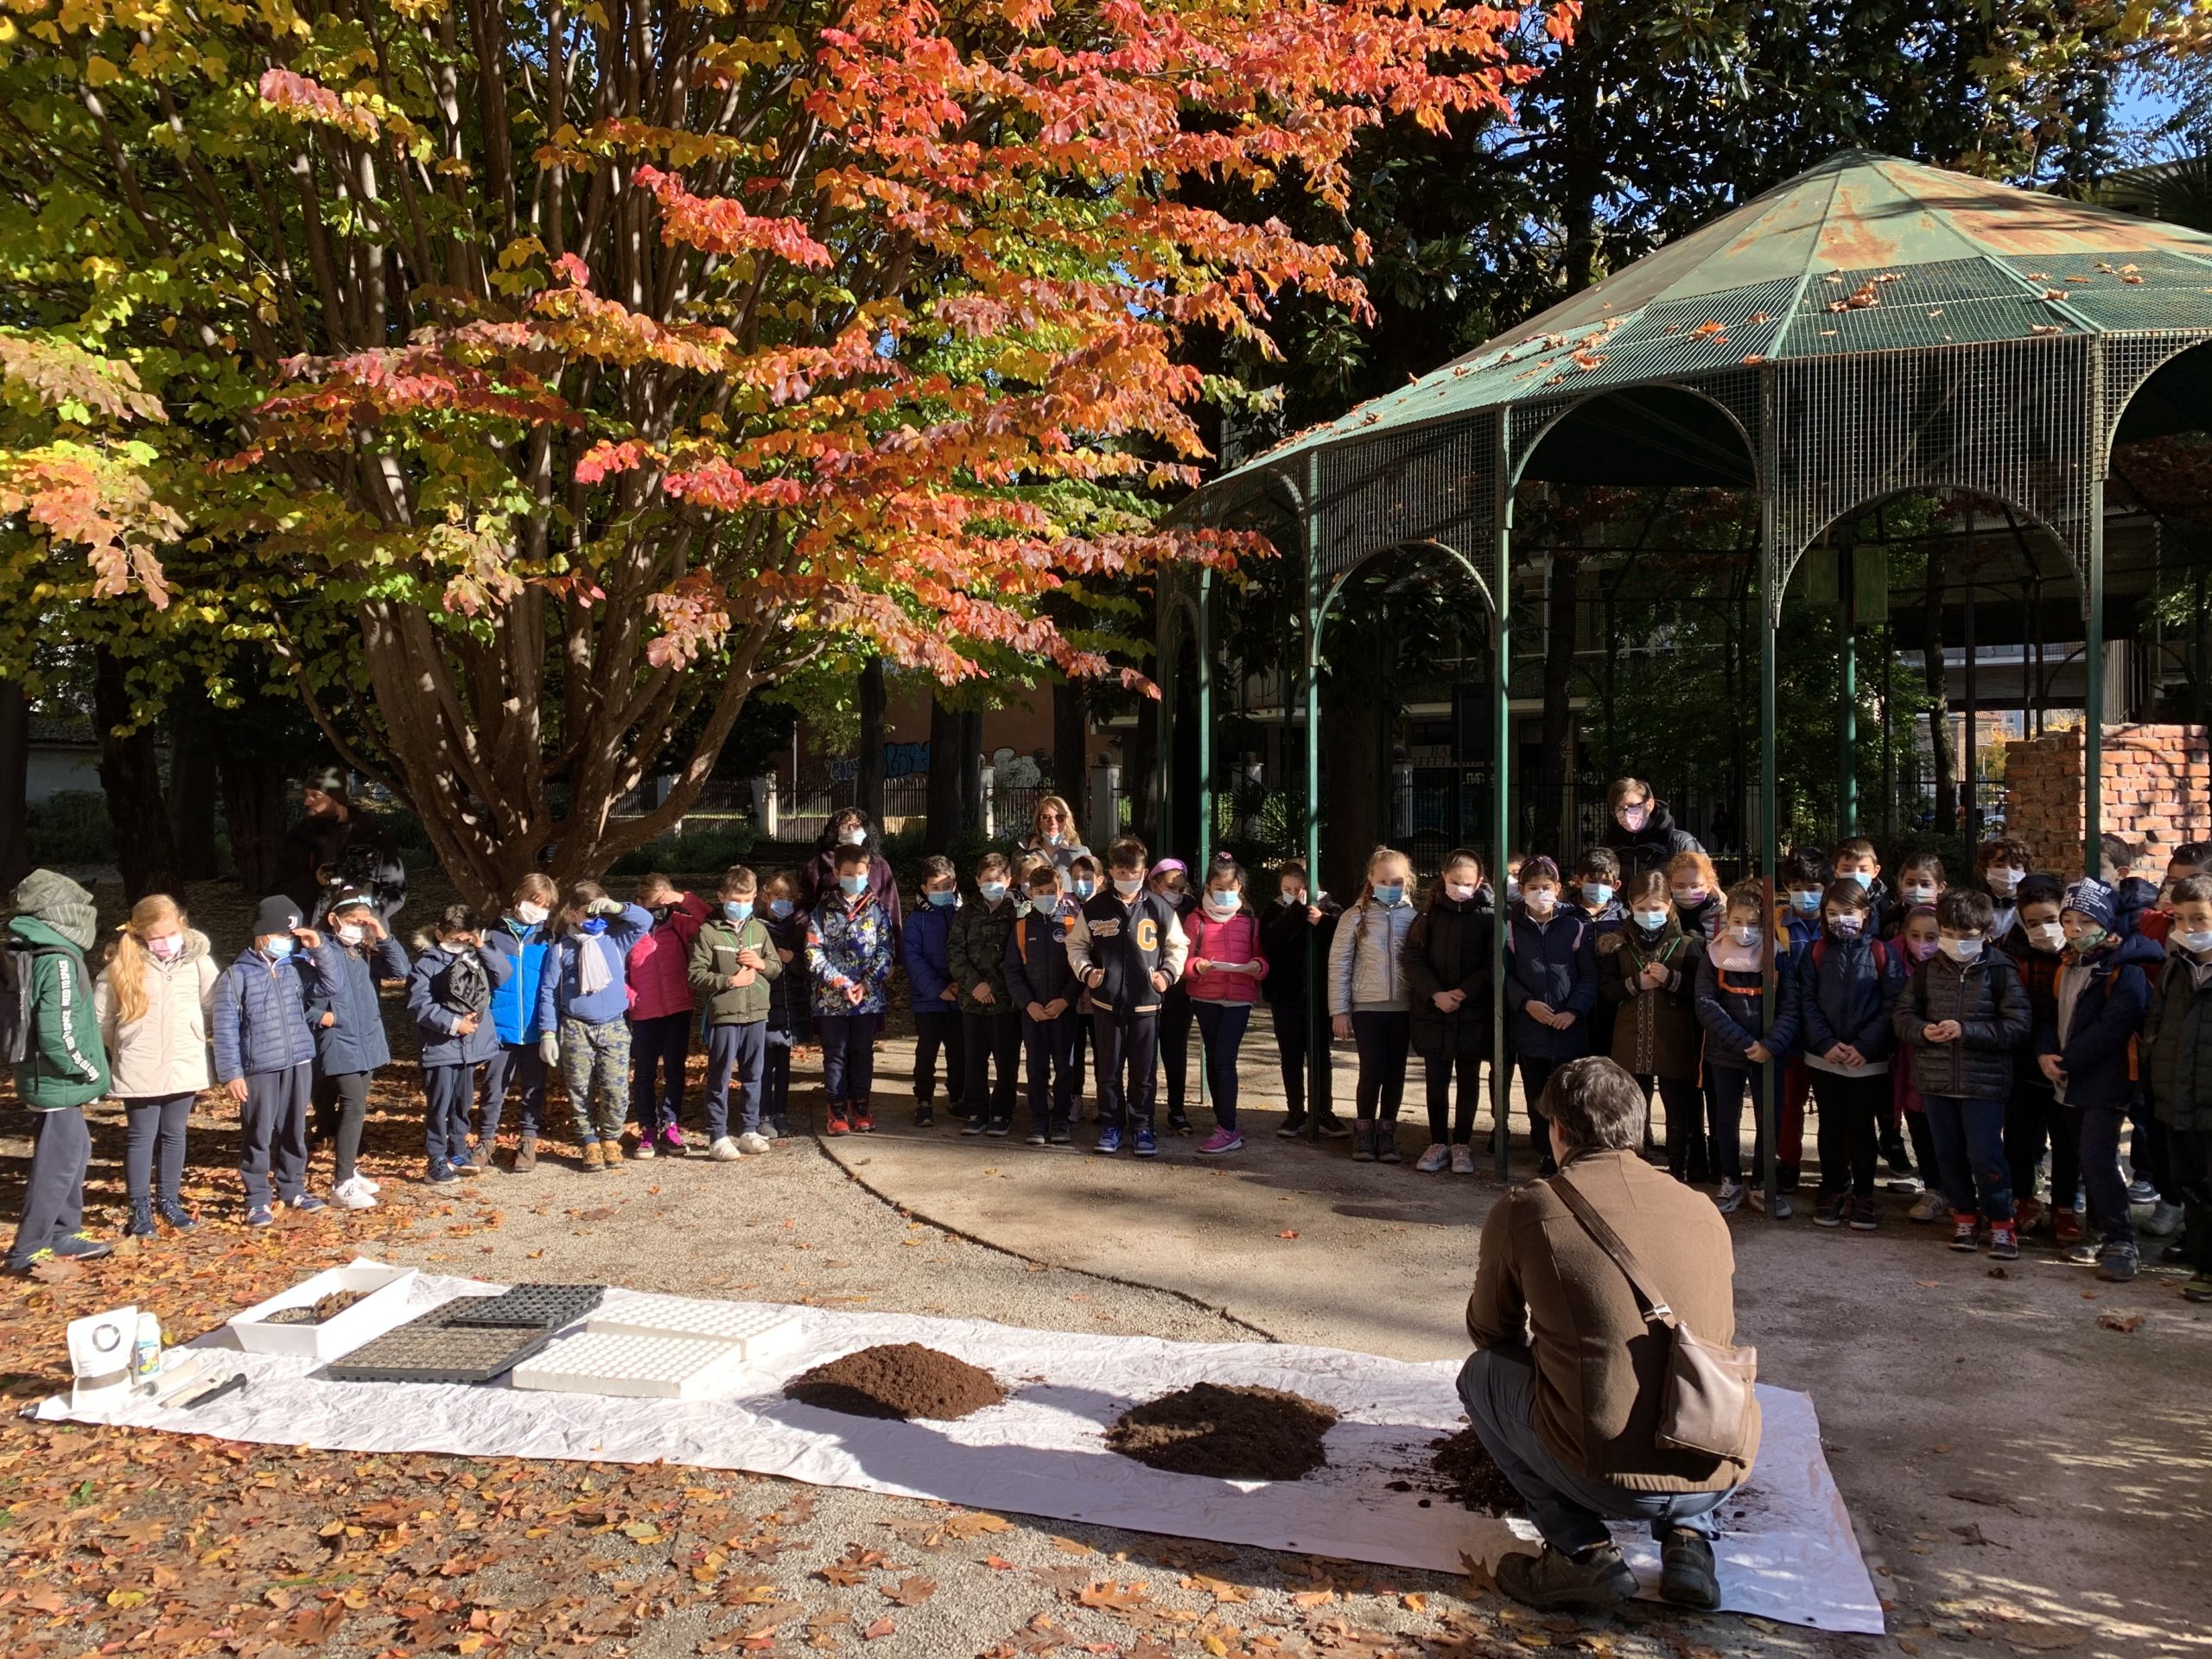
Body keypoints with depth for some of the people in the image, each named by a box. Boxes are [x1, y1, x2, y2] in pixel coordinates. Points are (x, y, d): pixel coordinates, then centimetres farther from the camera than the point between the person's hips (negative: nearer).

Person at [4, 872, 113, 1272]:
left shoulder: (31, 956, 9)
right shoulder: (59, 962, -21)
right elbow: (60, 1035, -26)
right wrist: (91, 1072, -12)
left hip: (45, 1079, 10)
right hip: (59, 1084, -10)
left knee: (75, 1152, 20)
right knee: (58, 1163, -1)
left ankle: (63, 1234, 30)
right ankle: (27, 1251, 6)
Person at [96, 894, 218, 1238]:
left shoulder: (196, 958, -5)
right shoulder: (123, 964, -9)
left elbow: (214, 1001, 4)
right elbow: (100, 1014, 0)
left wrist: (193, 1037, -1)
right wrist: (119, 1047, 4)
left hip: (184, 1065, 2)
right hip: (139, 1071, -2)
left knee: (174, 1135, 14)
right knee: (142, 1137, 7)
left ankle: (169, 1200, 26)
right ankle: (140, 1208, 17)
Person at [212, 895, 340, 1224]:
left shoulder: (296, 968, 6)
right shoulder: (235, 976, -7)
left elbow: (329, 985, 4)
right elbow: (224, 1029, -8)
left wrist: (319, 949, -7)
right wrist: (231, 1073, -11)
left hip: (299, 1064, 5)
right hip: (259, 1070, -5)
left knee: (295, 1132, 15)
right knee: (258, 1136, 1)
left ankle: (292, 1189, 28)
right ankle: (257, 1200, 11)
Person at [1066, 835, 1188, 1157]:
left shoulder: (1159, 908, -1)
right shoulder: (1095, 908, 0)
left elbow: (1178, 946, 9)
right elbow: (1076, 944, 11)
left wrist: (1168, 973, -5)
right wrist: (1086, 971, -5)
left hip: (1146, 1003, 0)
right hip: (1106, 1002, 1)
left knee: (1144, 1070, 6)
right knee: (1109, 1069, 8)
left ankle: (1141, 1127, 18)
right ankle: (1111, 1125, 21)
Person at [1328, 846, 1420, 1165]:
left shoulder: (1414, 917, 3)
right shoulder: (1355, 917, -1)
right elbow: (1338, 964, -1)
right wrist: (1339, 1011, -4)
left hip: (1403, 1007, 2)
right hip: (1367, 1007, -2)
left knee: (1395, 1072, 8)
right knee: (1372, 1071, -2)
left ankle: (1386, 1132, 21)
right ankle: (1363, 1132, 16)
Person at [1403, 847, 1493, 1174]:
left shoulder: (1488, 915, -3)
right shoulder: (1430, 914, 2)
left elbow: (1492, 964, -7)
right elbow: (1412, 957, -3)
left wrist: (1463, 993, -16)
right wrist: (1435, 994, -14)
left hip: (1473, 1012, -1)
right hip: (1433, 1010, 1)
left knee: (1468, 1081, 8)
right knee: (1436, 1081, 6)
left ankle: (1462, 1144, 18)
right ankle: (1438, 1143, 17)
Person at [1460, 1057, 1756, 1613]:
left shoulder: (1523, 1211, -3)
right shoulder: (1704, 1211, 7)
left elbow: (1489, 1332, 13)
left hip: (1606, 1478, -4)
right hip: (1721, 1477, 4)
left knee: (1482, 1372, 21)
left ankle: (1584, 1551, 7)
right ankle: (1688, 1537, 13)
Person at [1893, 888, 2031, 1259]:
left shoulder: (2001, 971, -7)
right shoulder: (1927, 969, 5)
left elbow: (2019, 1026, -11)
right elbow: (1903, 1013, 9)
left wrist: (1966, 1030, -19)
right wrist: (1922, 1031, -13)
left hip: (1984, 1080, -4)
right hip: (1936, 1079, 4)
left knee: (1985, 1155, -5)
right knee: (1949, 1154, 12)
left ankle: (2001, 1223, 12)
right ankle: (1965, 1217, 27)